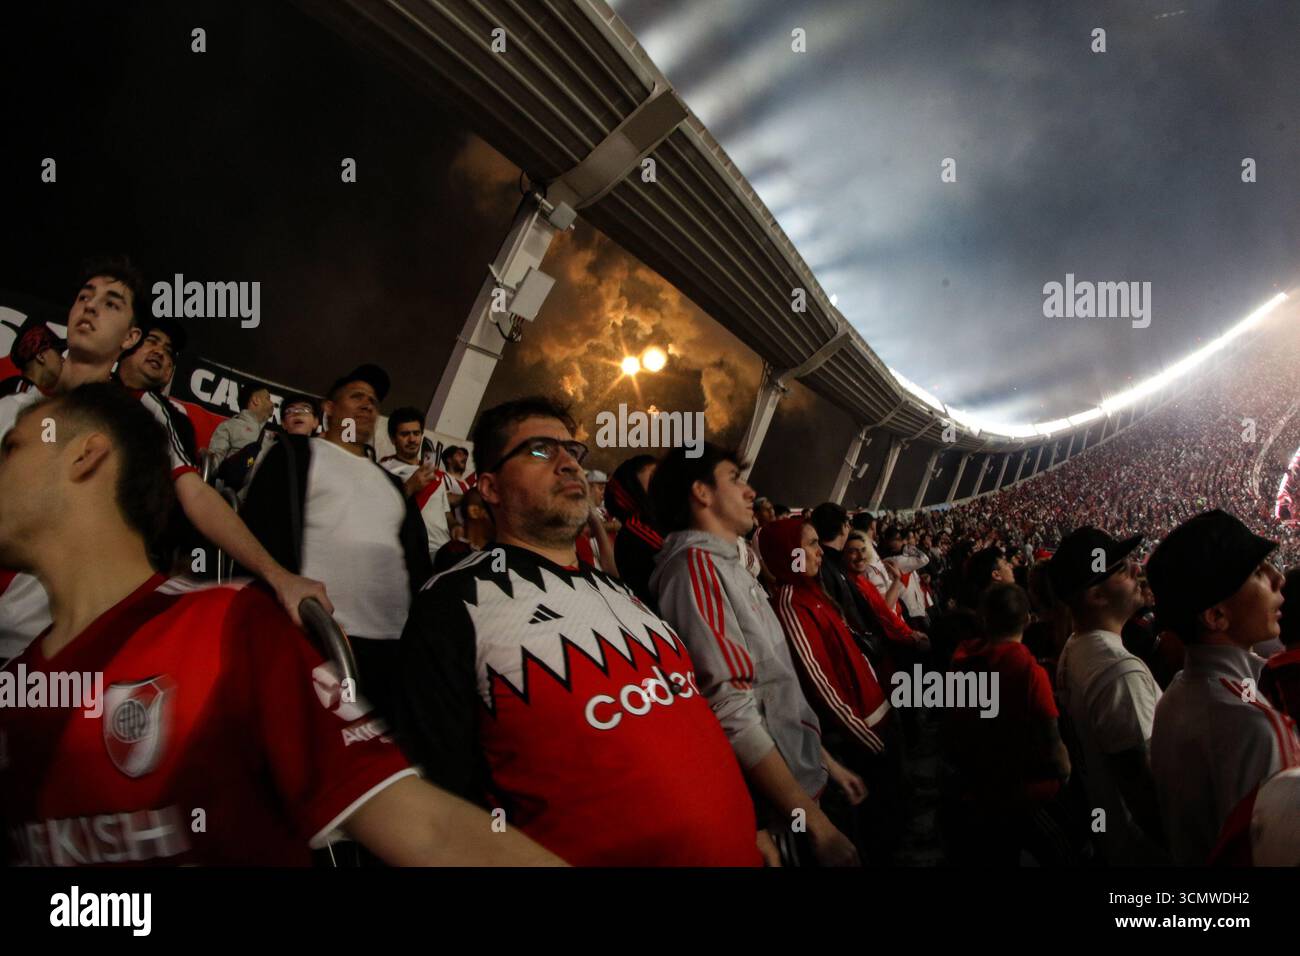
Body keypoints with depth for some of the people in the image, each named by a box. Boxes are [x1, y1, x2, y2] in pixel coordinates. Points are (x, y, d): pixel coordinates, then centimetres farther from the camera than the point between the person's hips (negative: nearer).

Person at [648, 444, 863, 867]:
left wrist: (824, 759, 20)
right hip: (775, 810, -9)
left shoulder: (729, 563, 14)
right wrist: (816, 822, -24)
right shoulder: (696, 564, -18)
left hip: (798, 781, 9)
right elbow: (731, 713, -26)